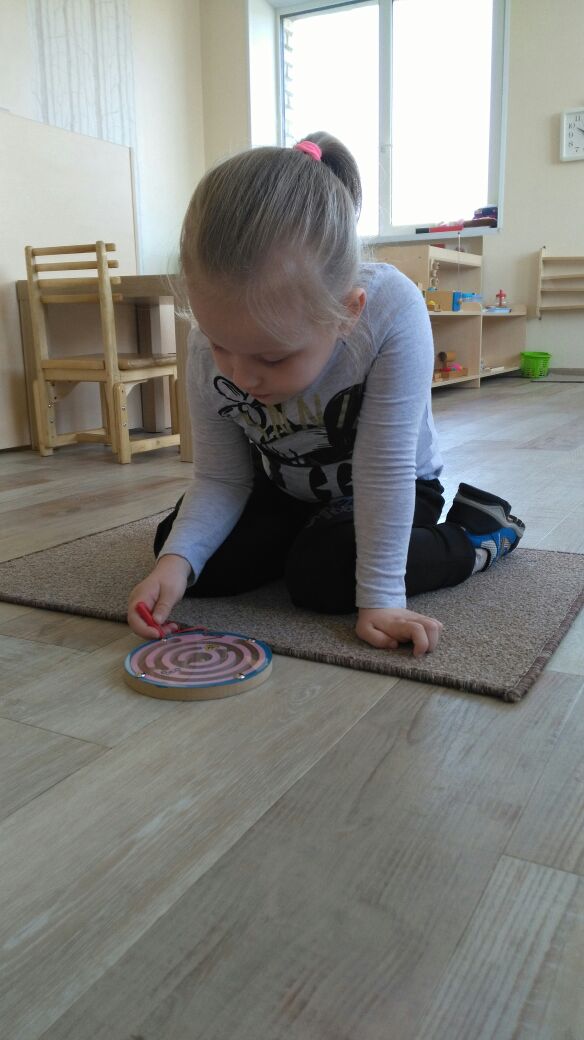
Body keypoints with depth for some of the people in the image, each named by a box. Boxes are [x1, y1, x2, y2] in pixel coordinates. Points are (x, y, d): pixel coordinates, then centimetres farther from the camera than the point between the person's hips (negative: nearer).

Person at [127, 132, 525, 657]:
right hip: (285, 489, 4)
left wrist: (381, 596, -31)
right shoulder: (210, 349, -26)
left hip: (388, 489, -3)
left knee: (322, 578, -28)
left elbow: (385, 469, -33)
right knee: (200, 566, -12)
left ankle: (477, 532, -4)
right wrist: (177, 559, -33)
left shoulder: (392, 312, -39)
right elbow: (220, 479, -16)